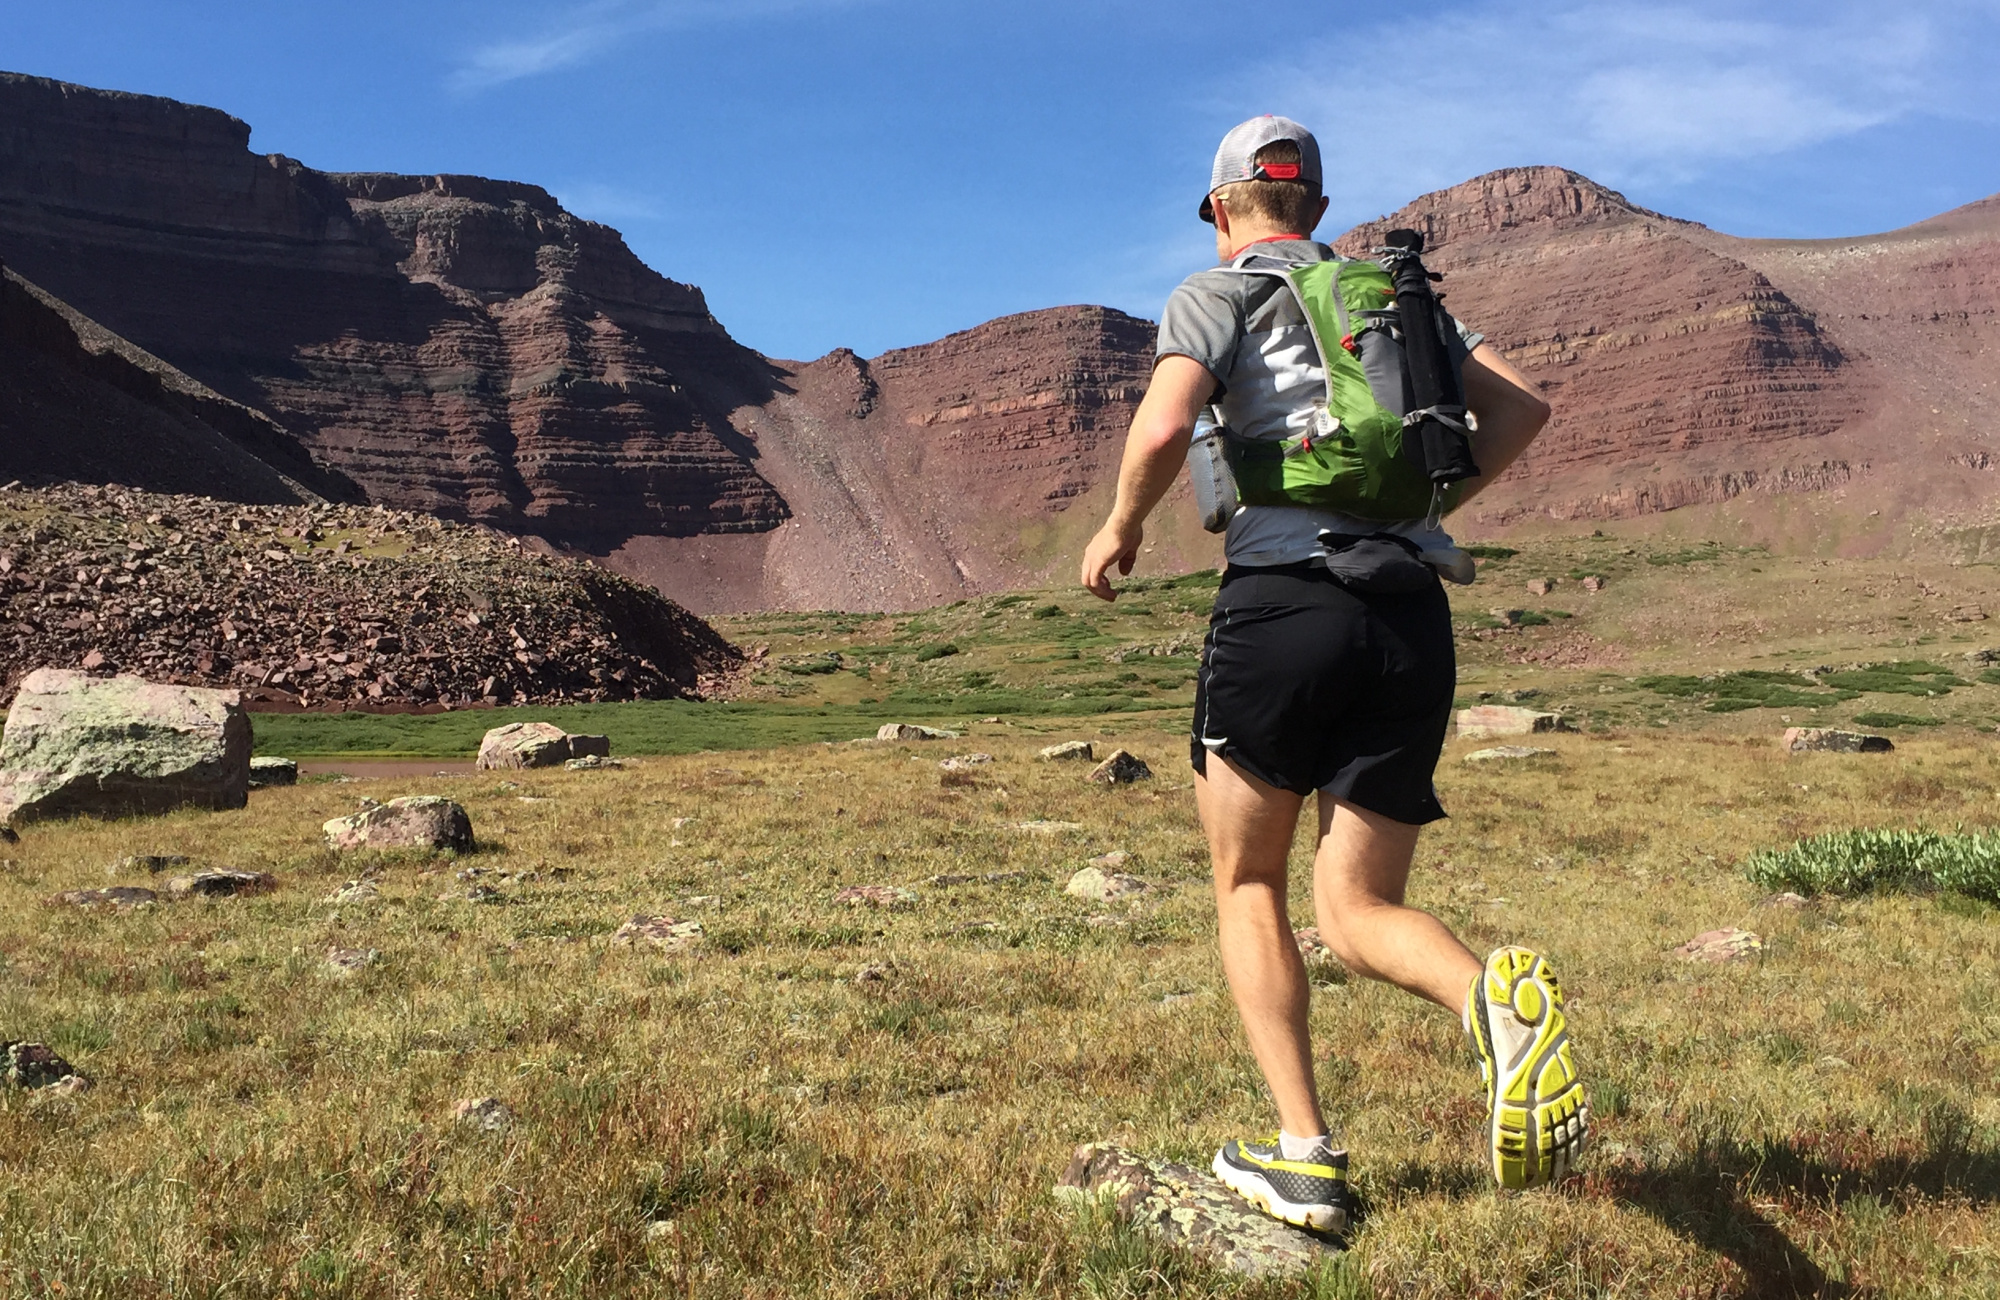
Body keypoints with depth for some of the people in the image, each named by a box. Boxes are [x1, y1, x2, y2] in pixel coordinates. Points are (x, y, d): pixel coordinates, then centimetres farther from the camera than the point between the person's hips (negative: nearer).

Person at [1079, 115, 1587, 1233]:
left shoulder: (1219, 292, 7)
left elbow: (1164, 430, -11)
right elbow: (1522, 405, 17)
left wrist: (1122, 527, 6)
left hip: (1285, 601, -4)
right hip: (1416, 620, 5)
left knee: (1249, 887, 14)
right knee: (1360, 910, 9)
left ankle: (1304, 1154, 6)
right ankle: (1499, 997, -23)